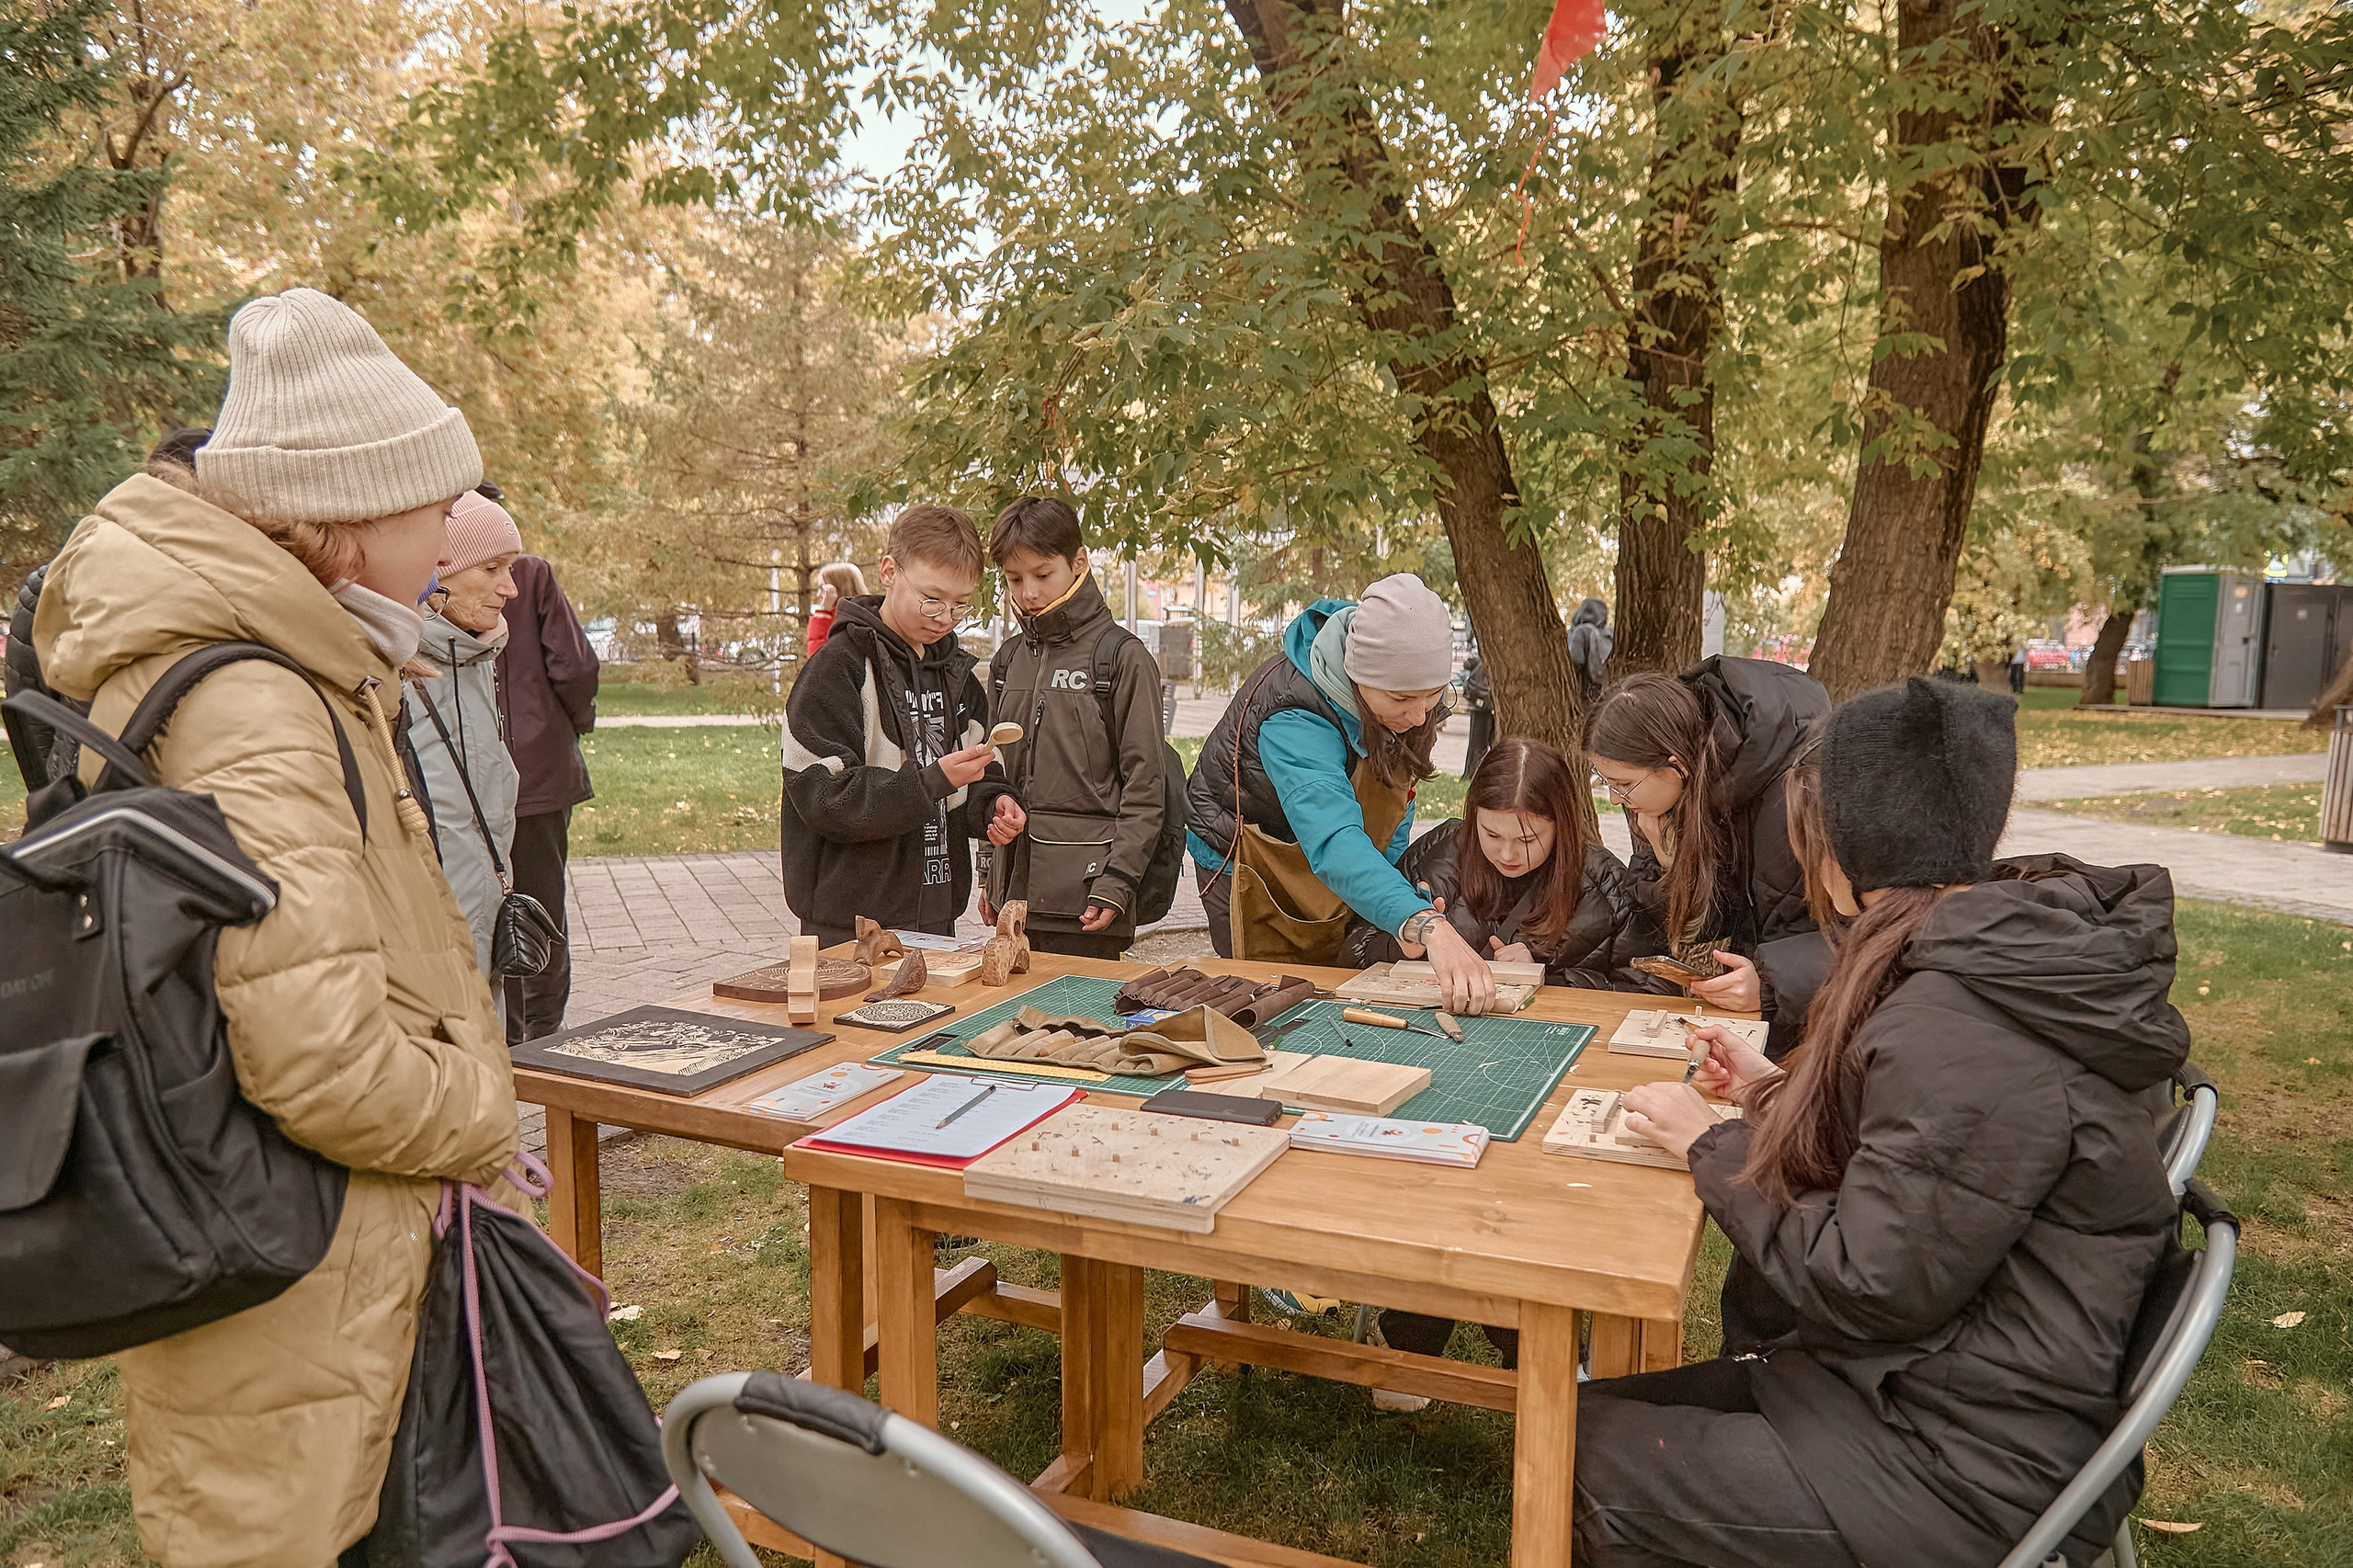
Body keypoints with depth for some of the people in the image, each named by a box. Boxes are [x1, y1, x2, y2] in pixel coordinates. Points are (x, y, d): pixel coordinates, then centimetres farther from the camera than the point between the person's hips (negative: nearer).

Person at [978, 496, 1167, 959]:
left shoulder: (1123, 657, -5)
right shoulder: (1009, 661, 13)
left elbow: (1144, 785, -8)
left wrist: (1117, 881, -15)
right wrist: (992, 875, 15)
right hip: (1017, 884, 6)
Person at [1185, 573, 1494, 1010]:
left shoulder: (1408, 688, -19)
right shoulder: (1293, 721, -40)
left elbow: (1392, 803, -6)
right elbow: (1333, 843, -55)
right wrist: (1426, 925, -70)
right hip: (1253, 864, -6)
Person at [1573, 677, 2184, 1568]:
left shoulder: (1960, 1026, -28)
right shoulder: (1998, 963, 5)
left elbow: (1867, 1285, -23)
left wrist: (1711, 1144, -11)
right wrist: (1778, 1094, 16)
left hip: (1967, 1475, -9)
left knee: (1588, 1461, -5)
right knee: (1602, 1408, 8)